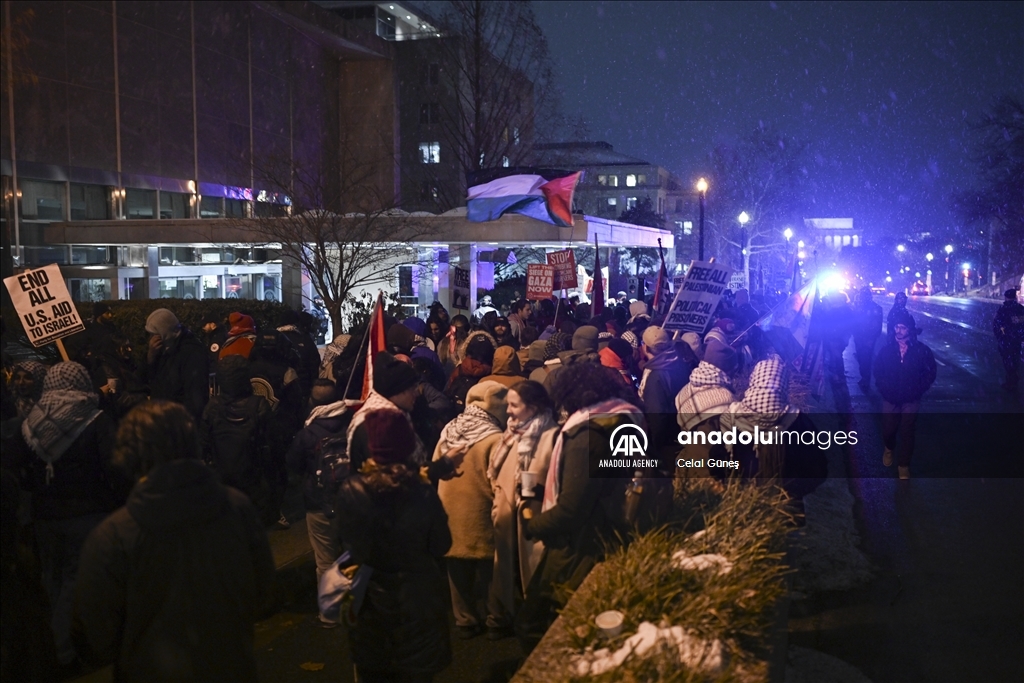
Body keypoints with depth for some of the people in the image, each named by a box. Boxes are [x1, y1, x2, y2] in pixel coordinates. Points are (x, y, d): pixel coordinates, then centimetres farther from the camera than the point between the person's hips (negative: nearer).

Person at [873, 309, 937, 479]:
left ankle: (904, 466, 23)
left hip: (911, 400, -1)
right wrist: (884, 389, -4)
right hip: (890, 399, 1)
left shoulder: (921, 350, -9)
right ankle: (889, 448, 44)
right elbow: (878, 372, 6)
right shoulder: (886, 349, -5)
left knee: (906, 433, 6)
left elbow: (930, 373, -1)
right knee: (887, 431, 8)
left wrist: (918, 390, -8)